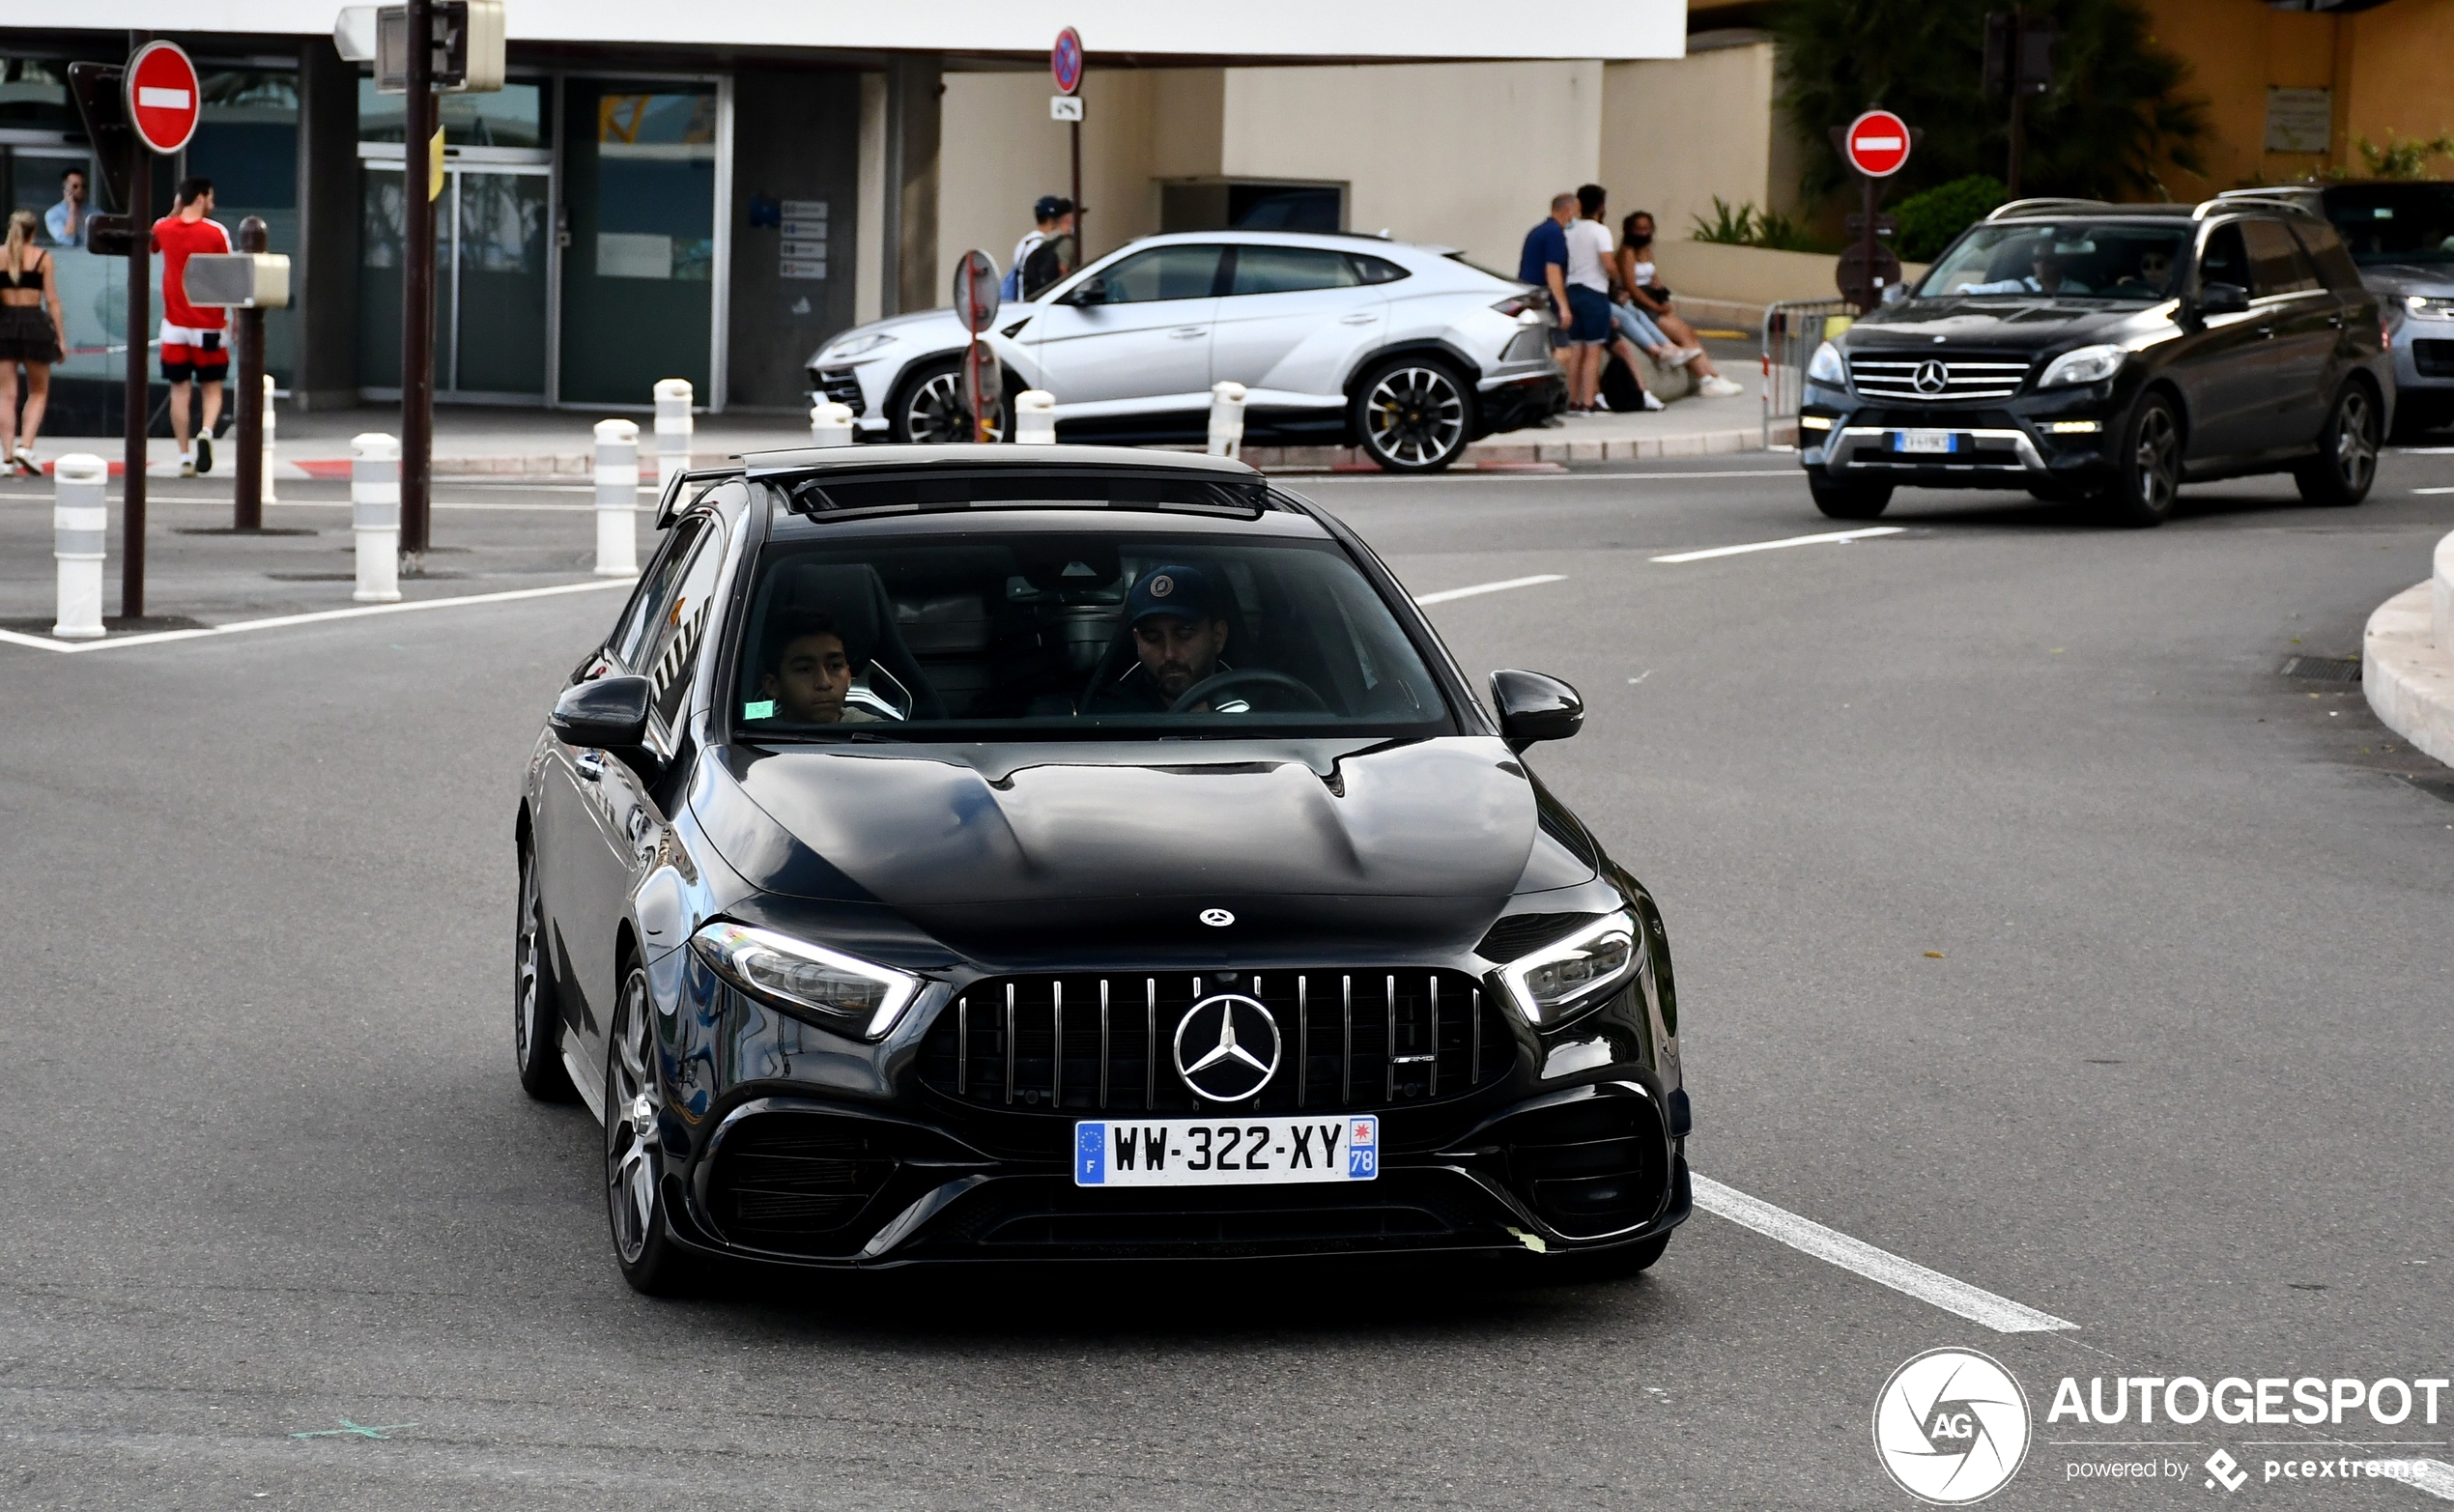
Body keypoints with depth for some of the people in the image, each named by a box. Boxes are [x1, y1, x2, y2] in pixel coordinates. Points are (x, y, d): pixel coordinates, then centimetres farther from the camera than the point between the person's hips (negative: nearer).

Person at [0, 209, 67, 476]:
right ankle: (25, 446, -6)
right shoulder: (42, 257, 0)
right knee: (38, 393, 12)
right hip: (35, 324, -1)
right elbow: (52, 300, -2)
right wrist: (61, 338, 1)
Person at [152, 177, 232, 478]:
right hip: (210, 326, -2)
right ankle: (206, 432, -19)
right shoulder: (216, 232, -8)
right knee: (212, 387, 8)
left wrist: (175, 211, 22)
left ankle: (185, 456, 4)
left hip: (175, 324, 2)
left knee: (179, 389, 7)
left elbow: (152, 242, 27)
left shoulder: (163, 229, 1)